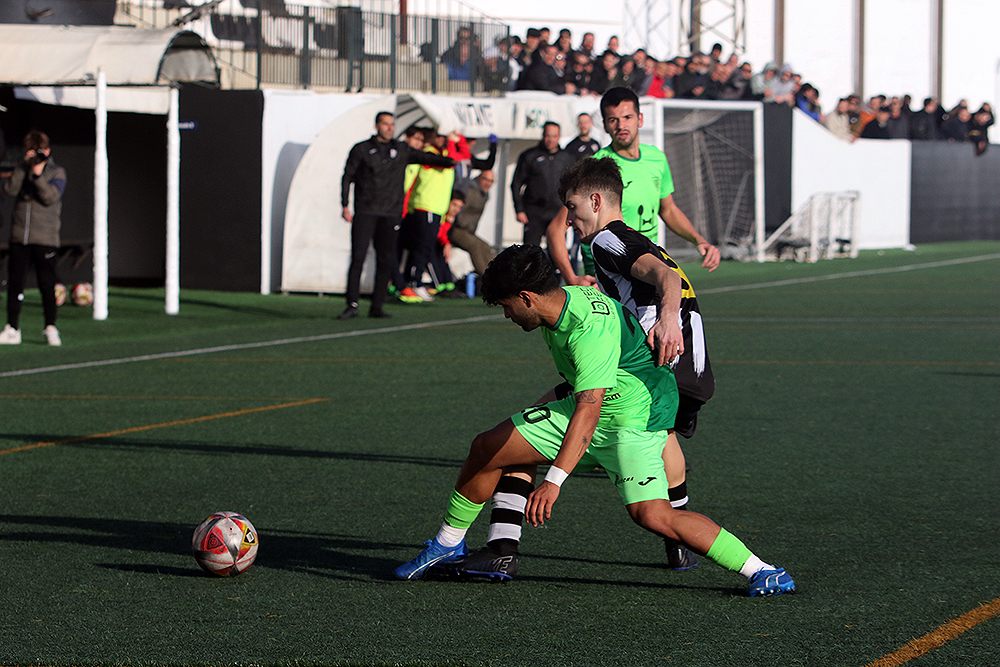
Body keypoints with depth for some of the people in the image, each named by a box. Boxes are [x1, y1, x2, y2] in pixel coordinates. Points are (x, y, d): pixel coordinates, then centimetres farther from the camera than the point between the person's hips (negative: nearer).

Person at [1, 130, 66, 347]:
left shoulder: (57, 172, 2)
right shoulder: (22, 170, 11)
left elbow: (51, 197, -13)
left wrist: (38, 175, -22)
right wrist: (24, 165, -13)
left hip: (45, 238, -3)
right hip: (20, 236, 3)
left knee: (46, 284, -6)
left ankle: (51, 329, 2)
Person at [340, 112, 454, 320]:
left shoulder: (401, 150, 14)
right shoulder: (361, 149, 6)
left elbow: (425, 157, 13)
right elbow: (347, 177, 5)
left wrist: (451, 161, 2)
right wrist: (345, 206, -3)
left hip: (391, 214, 3)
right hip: (365, 213, -3)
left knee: (386, 261, 0)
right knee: (358, 258, -9)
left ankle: (377, 307, 5)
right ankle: (352, 305, -7)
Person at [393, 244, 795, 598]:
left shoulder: (590, 328, -31)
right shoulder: (561, 303, -2)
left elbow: (589, 411, -40)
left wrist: (554, 481, -47)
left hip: (634, 419, -9)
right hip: (584, 403, 9)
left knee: (652, 516, -27)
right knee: (486, 449, 4)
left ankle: (757, 570, -18)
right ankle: (448, 544, 24)